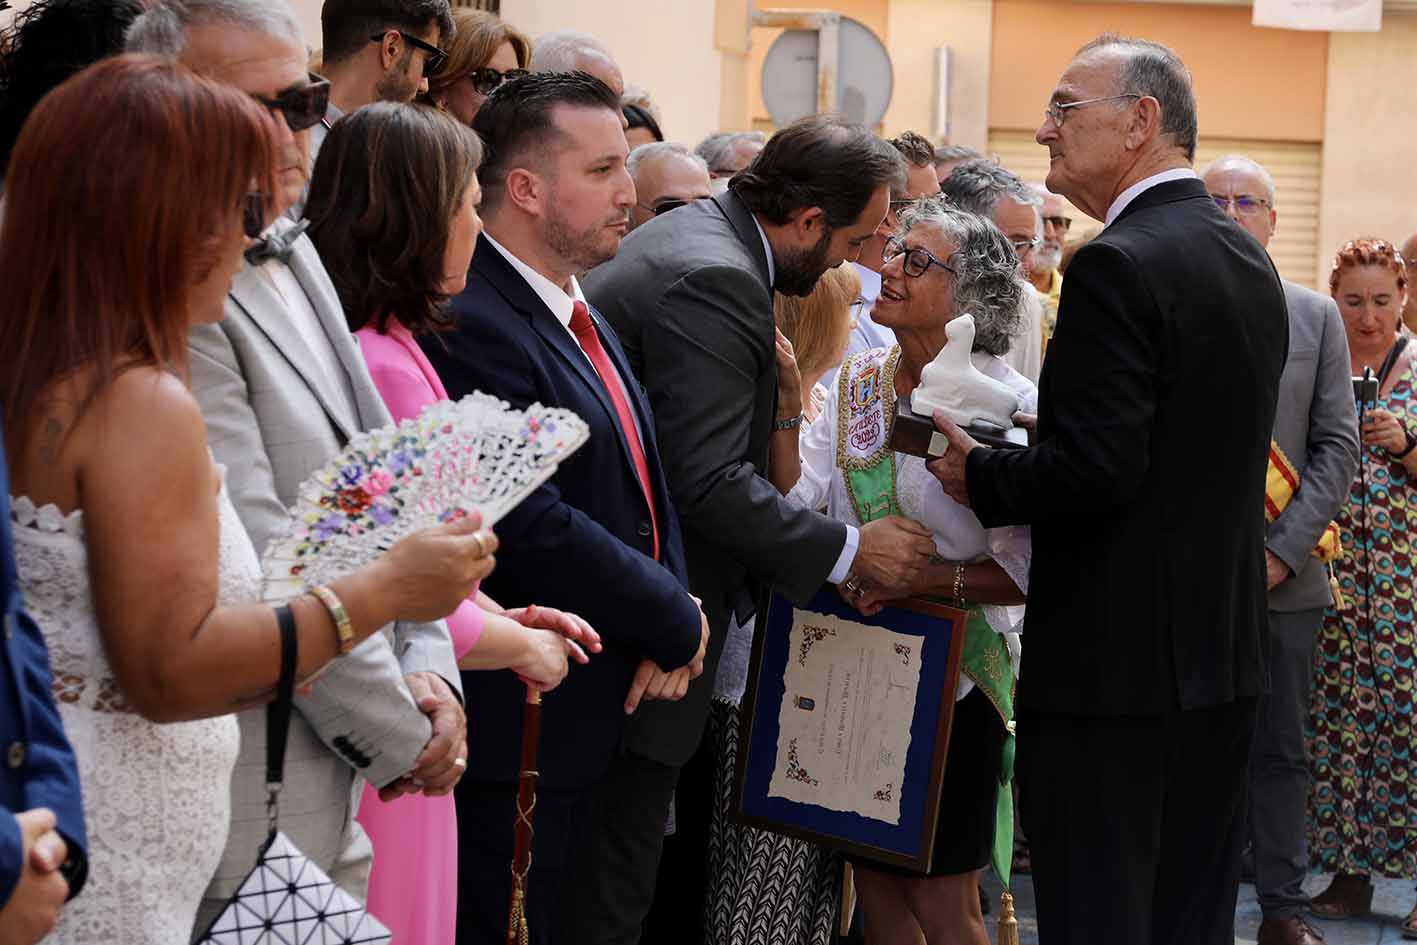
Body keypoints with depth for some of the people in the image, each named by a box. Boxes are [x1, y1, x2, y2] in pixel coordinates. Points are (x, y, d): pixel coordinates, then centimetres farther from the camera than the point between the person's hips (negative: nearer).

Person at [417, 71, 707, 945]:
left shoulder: (582, 318, 14)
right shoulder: (471, 325, -19)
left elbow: (647, 488, 15)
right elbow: (533, 529, -25)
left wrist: (669, 633, -3)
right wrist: (678, 625, -12)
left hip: (607, 710, 9)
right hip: (522, 719, -9)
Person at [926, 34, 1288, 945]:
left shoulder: (1119, 266, -16)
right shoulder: (1251, 261, 12)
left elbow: (1095, 467, -23)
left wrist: (979, 476, -7)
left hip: (1117, 660, -9)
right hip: (1224, 654, 9)